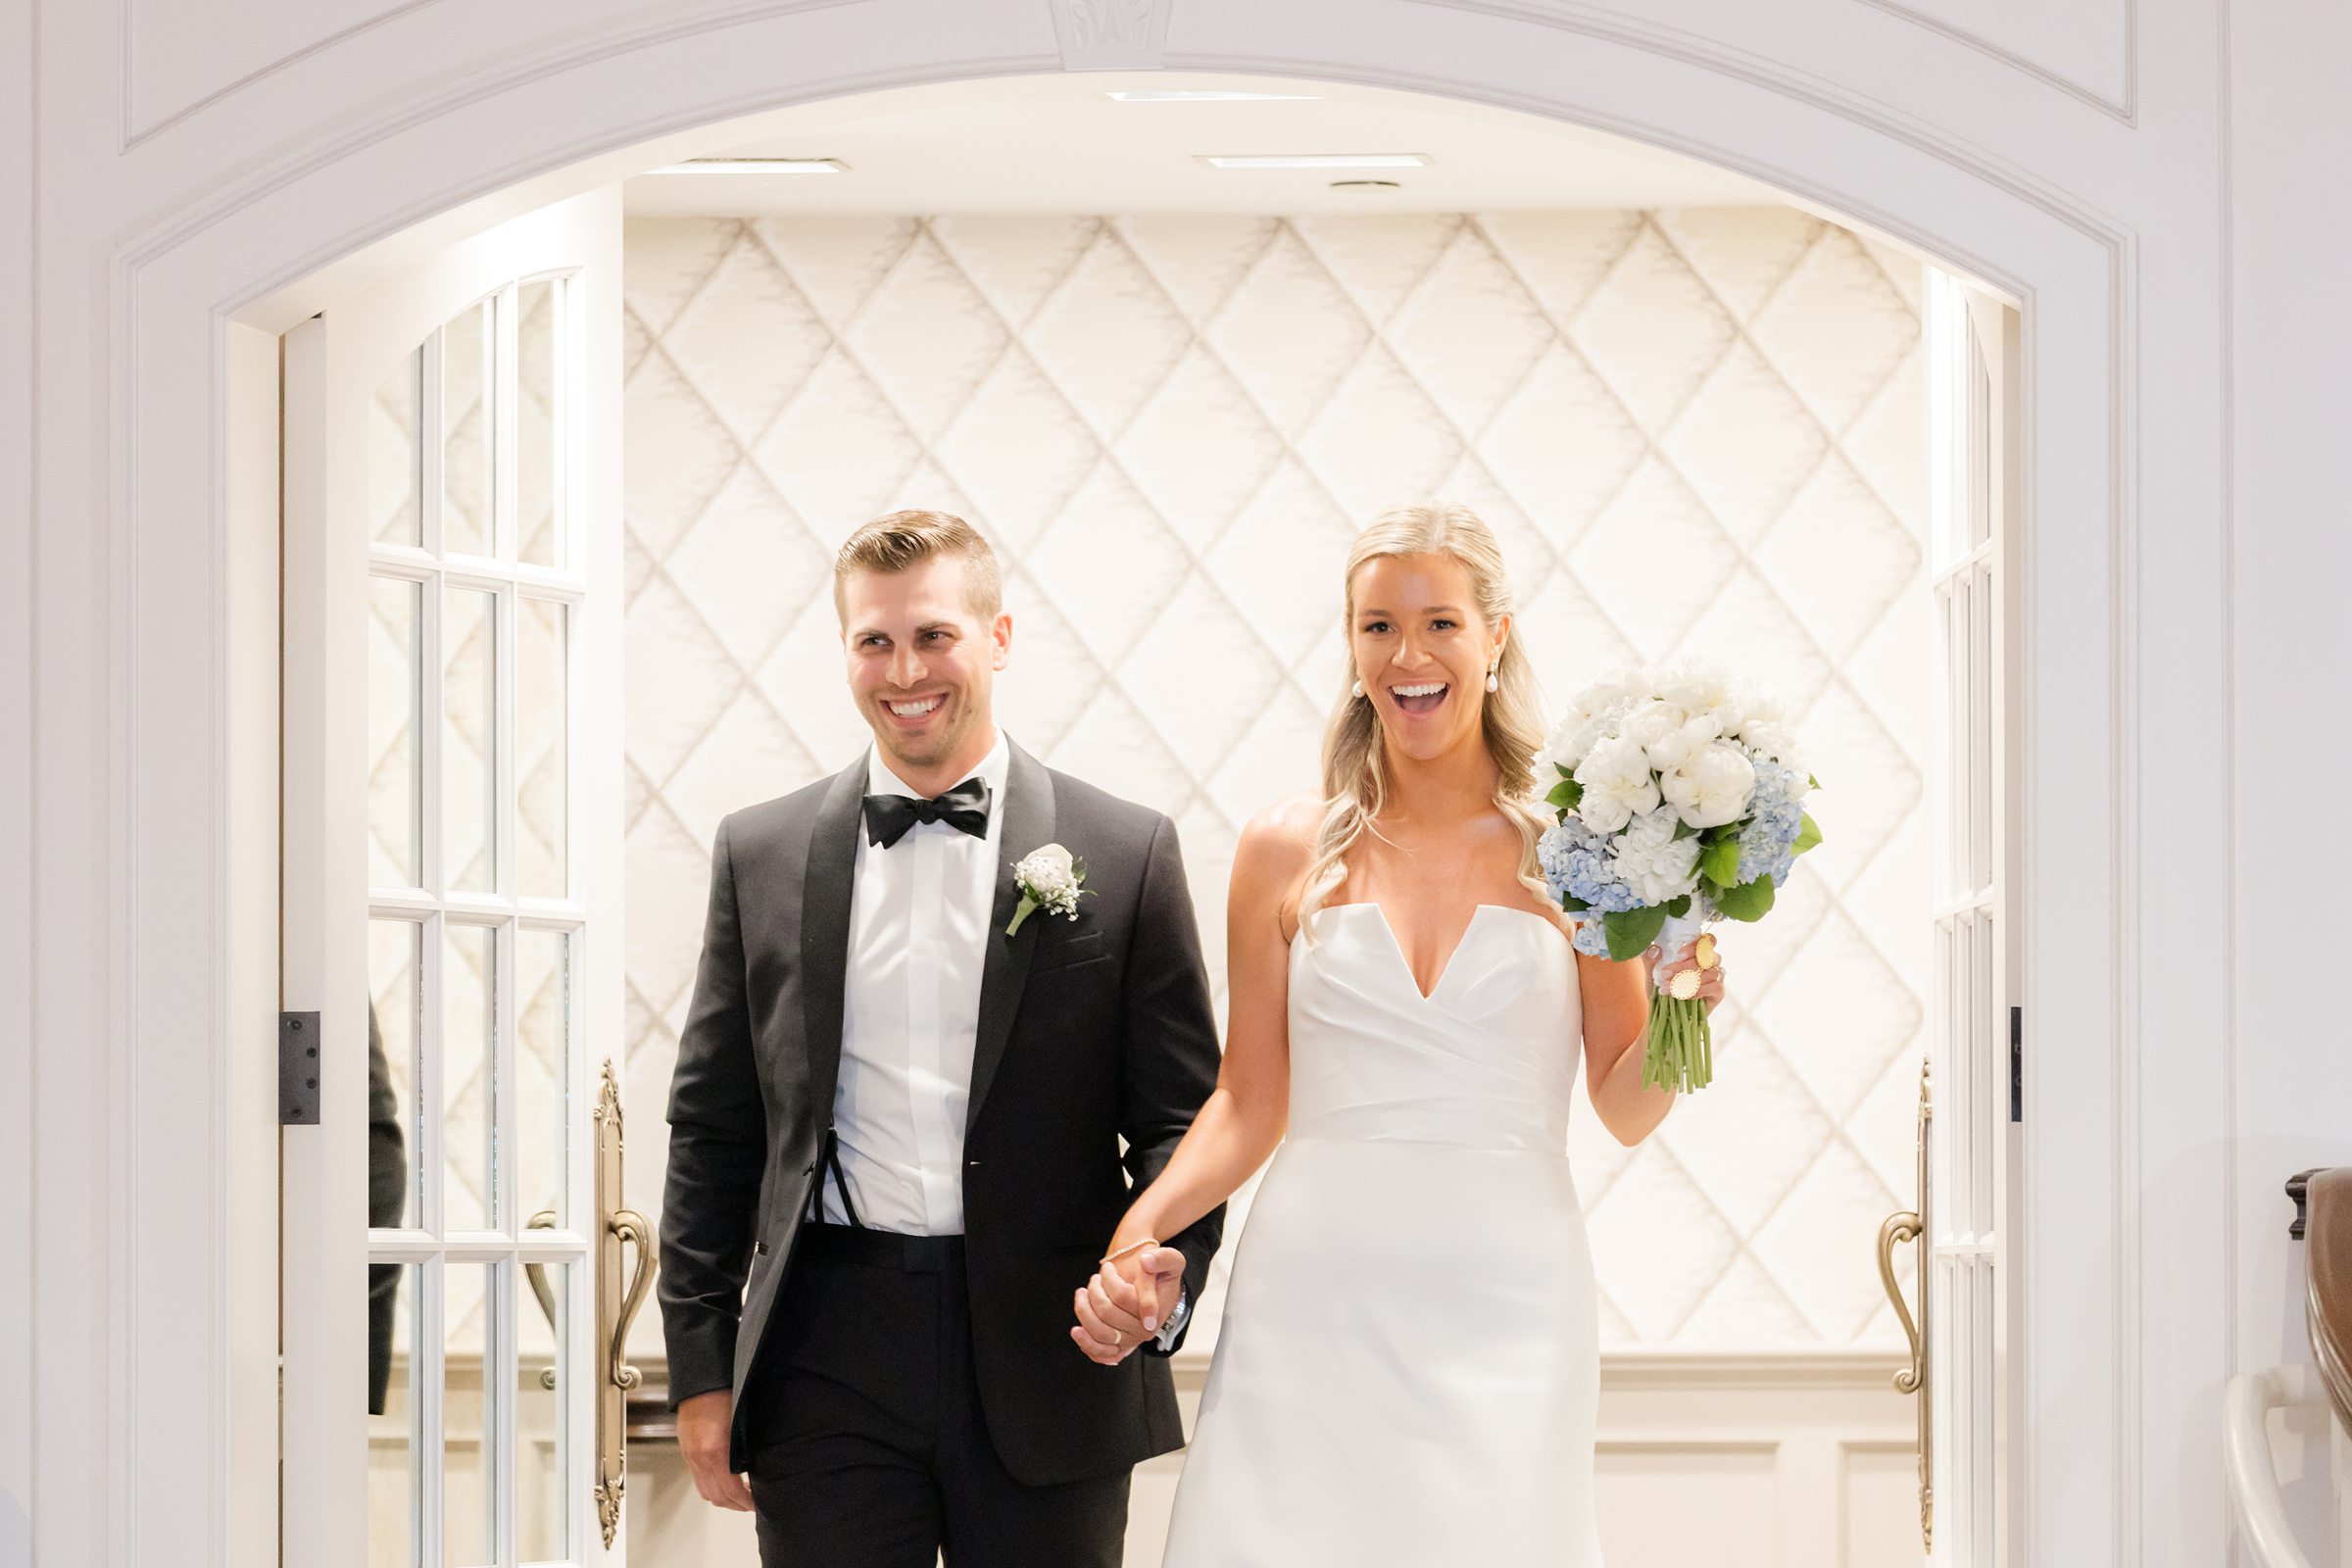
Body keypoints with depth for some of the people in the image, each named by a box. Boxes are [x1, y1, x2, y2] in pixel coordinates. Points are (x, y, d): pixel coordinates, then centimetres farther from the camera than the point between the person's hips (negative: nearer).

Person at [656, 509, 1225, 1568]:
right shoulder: (761, 855, 8)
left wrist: (1161, 1268, -17)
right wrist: (701, 1366, 5)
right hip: (829, 1354, 1)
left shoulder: (1125, 853, 2)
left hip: (1047, 1368, -1)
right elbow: (712, 1131, 10)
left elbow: (1181, 1119, 2)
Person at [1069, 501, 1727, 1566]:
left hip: (1504, 1304, -1)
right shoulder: (1286, 855, 7)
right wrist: (1141, 1231, -4)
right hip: (1315, 1299, 1)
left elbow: (1625, 1110, 8)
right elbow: (1249, 1102, 11)